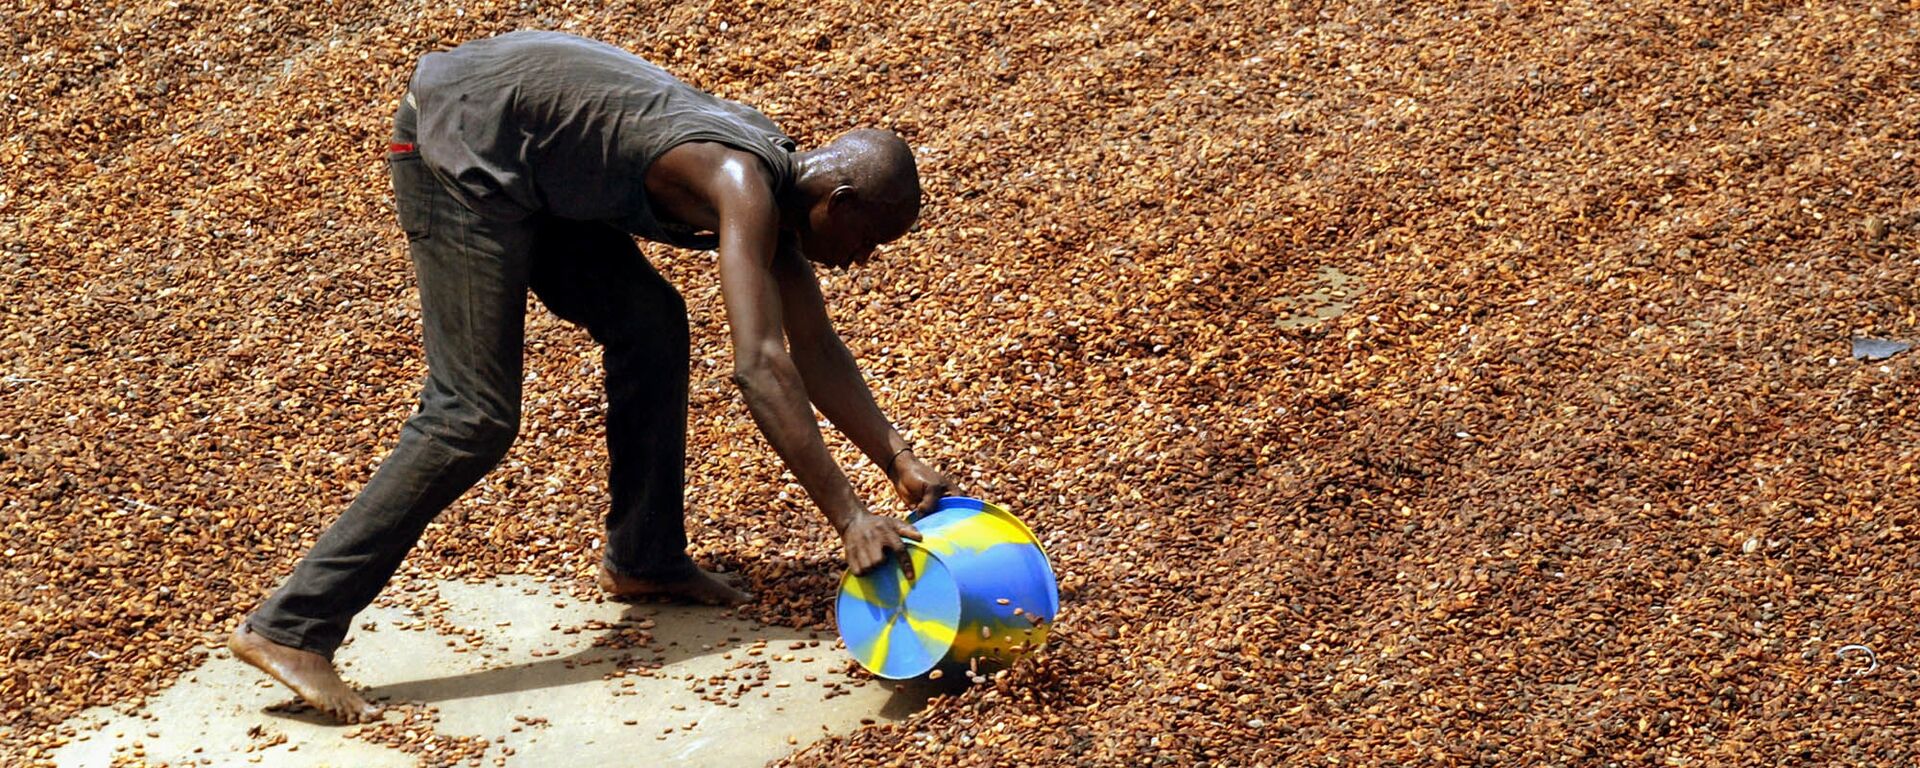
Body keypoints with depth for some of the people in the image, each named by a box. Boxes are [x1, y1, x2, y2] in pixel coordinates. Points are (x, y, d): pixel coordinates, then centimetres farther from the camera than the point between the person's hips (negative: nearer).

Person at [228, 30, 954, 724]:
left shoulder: (778, 184, 7)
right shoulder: (744, 189, -21)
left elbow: (816, 351, 15)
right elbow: (761, 367, -31)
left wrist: (901, 462, 8)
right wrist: (849, 517, -32)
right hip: (459, 140, -10)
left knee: (650, 324, 13)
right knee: (475, 416, -13)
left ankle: (644, 558, 26)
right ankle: (289, 628, -13)